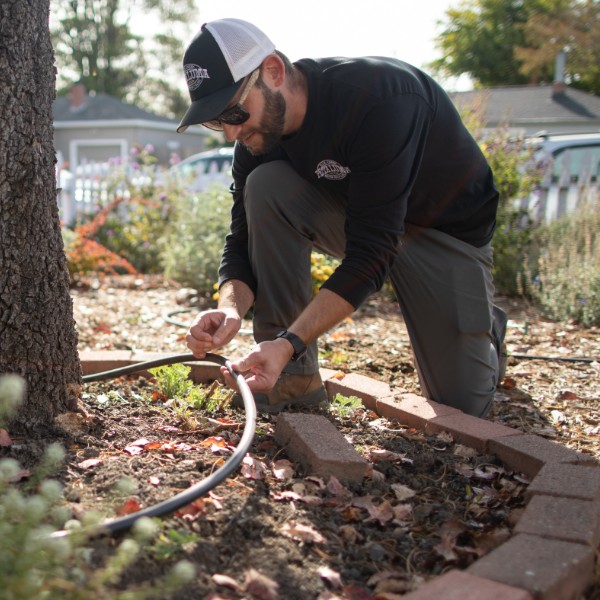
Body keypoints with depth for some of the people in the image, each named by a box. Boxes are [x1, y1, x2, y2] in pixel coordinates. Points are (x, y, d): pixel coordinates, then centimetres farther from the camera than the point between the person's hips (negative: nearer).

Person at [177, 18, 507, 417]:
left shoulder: (379, 98, -35)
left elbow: (371, 252, -38)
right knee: (265, 187, -25)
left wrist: (290, 342, -45)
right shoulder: (258, 134, -14)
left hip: (449, 228, -5)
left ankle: (488, 329, 28)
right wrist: (231, 307, -34)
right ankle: (294, 378, -14)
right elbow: (243, 242, -11)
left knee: (461, 407, -9)